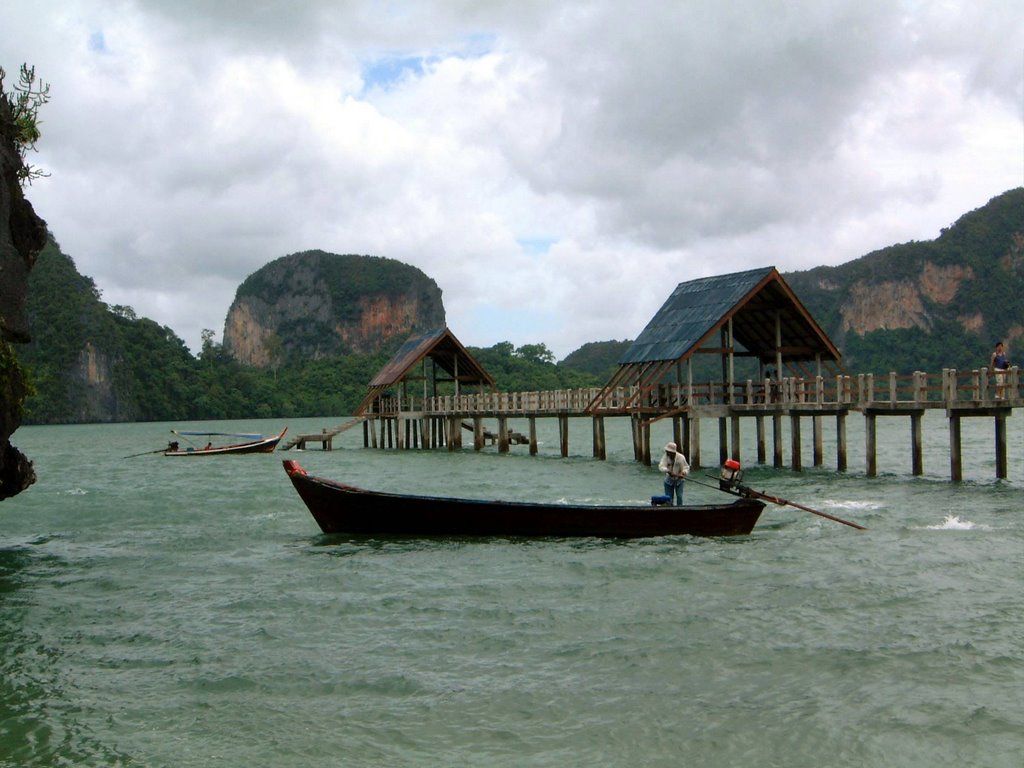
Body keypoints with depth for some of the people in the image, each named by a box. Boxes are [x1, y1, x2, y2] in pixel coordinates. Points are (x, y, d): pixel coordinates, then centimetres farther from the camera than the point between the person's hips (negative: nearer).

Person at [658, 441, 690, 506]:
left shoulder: (681, 457, -16)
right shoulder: (665, 456, -13)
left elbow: (686, 467, -10)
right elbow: (661, 466, -26)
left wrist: (683, 473, -32)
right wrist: (667, 471, -45)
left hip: (679, 480, -2)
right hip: (669, 480, 2)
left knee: (679, 497, -8)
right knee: (668, 497, 4)